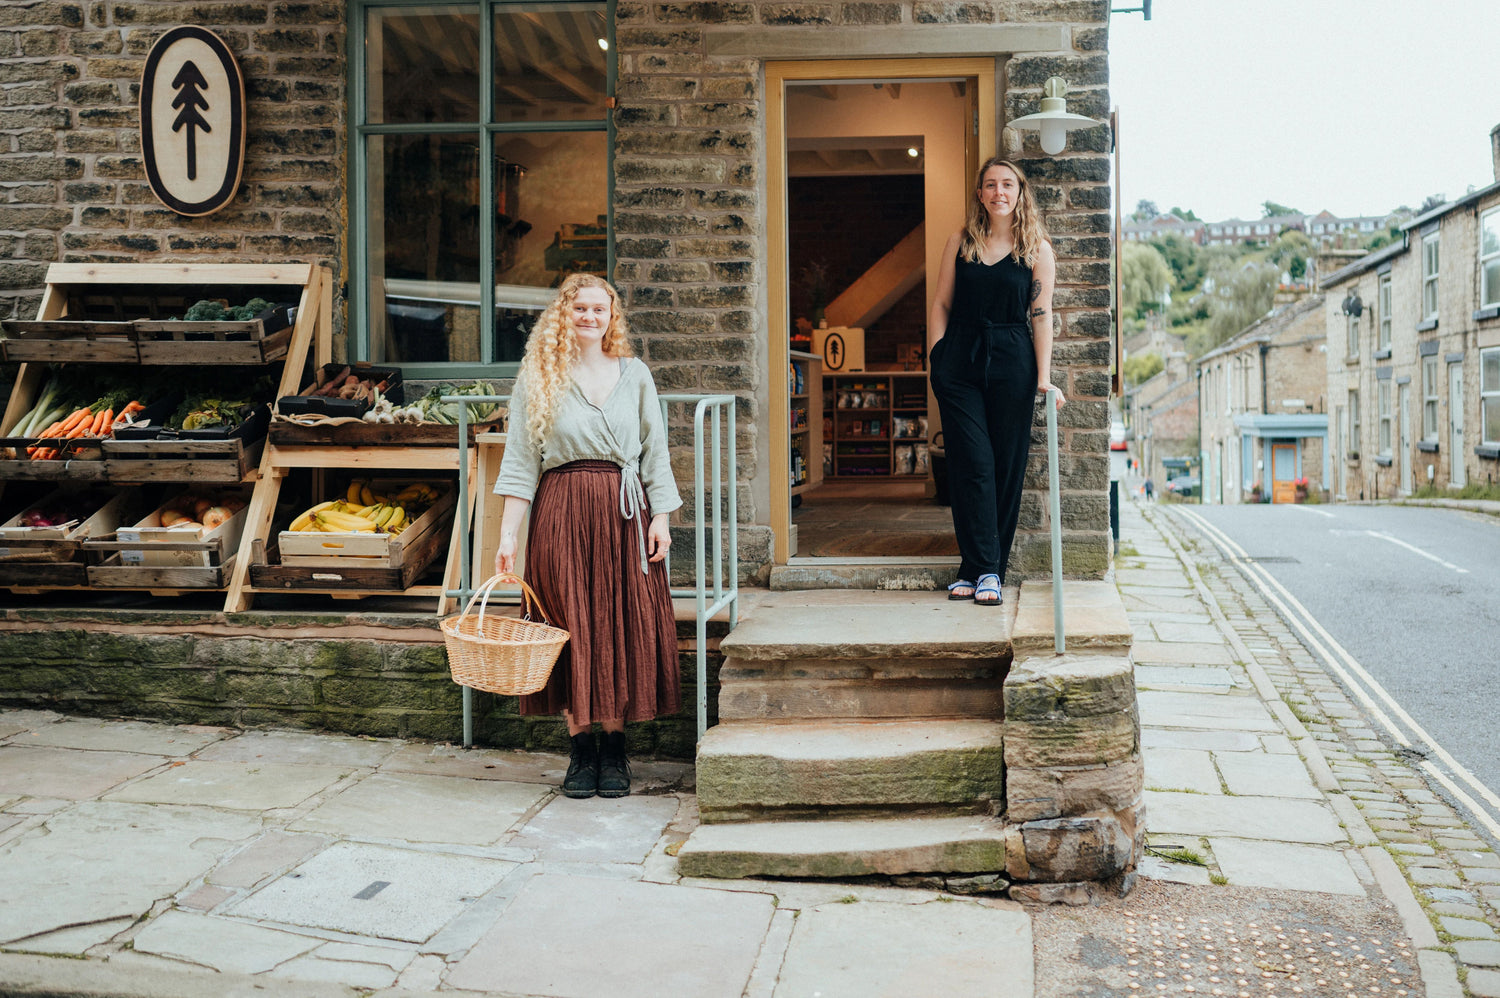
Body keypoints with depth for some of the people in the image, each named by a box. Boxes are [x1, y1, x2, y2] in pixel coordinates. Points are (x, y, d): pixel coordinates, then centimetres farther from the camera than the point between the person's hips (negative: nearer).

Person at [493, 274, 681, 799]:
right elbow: (520, 461, 1)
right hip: (561, 514, -1)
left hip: (624, 512, 1)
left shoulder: (634, 374, 10)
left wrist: (660, 518, 1)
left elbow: (655, 452, 10)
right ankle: (581, 751, 12)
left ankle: (615, 752, 12)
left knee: (624, 626, 1)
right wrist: (508, 534, -6)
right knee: (571, 628, 1)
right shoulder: (538, 379, 5)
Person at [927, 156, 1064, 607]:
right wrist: (937, 361, 0)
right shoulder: (960, 242, 10)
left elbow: (1041, 315, 0)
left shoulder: (1037, 248, 5)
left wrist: (1044, 377, -7)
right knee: (971, 464, -4)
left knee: (1007, 466, 1)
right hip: (959, 362, 1)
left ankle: (986, 570, 9)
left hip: (1011, 365, -1)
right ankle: (981, 569, 0)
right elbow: (941, 304, 10)